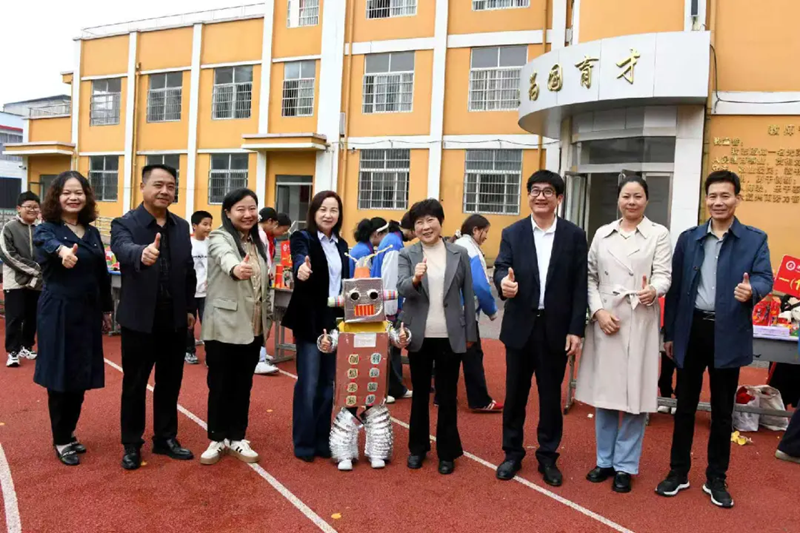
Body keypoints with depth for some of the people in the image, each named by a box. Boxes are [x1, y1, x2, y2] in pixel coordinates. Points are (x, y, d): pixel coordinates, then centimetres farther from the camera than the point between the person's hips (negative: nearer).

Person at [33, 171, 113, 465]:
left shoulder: (92, 233, 9)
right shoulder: (47, 229, -7)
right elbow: (47, 243, -33)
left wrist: (106, 309, 13)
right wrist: (62, 251, -56)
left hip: (88, 312, 5)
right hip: (58, 312, -5)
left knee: (81, 378, 12)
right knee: (60, 378, 3)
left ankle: (70, 434, 30)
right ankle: (60, 441, 19)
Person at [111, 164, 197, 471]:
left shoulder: (182, 226, 6)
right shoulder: (124, 224, -9)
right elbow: (124, 249, -32)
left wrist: (190, 309, 8)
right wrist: (143, 253, -54)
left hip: (175, 320, 4)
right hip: (140, 319, -4)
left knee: (170, 383, 15)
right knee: (134, 385, 10)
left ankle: (166, 438, 31)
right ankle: (132, 445, 26)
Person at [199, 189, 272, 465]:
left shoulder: (259, 243, 11)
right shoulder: (219, 238, -8)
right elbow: (225, 257, -33)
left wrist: (267, 320, 14)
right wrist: (236, 268, -55)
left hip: (252, 328, 5)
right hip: (224, 327, -5)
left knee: (243, 385, 12)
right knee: (220, 385, 4)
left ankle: (236, 438, 24)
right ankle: (217, 439, 19)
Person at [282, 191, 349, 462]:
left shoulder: (342, 245, 11)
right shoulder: (302, 238, -7)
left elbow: (344, 283, 13)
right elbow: (299, 258, -30)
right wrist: (301, 268, -53)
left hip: (335, 322, 6)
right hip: (310, 322, -6)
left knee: (328, 384, 11)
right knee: (309, 384, -2)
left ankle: (322, 440, 22)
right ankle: (304, 443, 11)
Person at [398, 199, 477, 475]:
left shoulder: (460, 254, 1)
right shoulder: (406, 255, 0)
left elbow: (468, 295, 4)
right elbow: (401, 288, -15)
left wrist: (470, 333, 4)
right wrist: (415, 279, -36)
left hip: (450, 336, 0)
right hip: (419, 335, 1)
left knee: (447, 395, 9)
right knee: (419, 393, 14)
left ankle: (447, 451, 24)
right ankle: (418, 447, 30)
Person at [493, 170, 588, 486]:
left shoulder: (574, 235, 1)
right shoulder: (512, 233, 3)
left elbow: (579, 286, -2)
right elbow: (501, 267, -9)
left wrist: (576, 330, -7)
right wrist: (504, 283, -34)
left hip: (556, 328, 0)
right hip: (520, 327, 1)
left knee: (551, 396, 10)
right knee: (515, 393, 11)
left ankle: (548, 457, 26)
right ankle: (512, 453, 27)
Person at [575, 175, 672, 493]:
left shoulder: (659, 234, 3)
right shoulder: (602, 234, 10)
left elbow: (664, 275, -6)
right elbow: (590, 277, 7)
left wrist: (653, 291, -29)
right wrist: (598, 311, -7)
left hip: (640, 322, -2)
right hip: (604, 320, 3)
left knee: (635, 395, 2)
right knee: (603, 392, 10)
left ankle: (625, 466, 17)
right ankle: (605, 460, 25)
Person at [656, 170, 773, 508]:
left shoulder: (755, 240, 2)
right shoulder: (688, 239, 6)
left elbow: (764, 278, -9)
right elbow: (675, 288, 6)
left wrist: (751, 290, -34)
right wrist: (669, 333, 6)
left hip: (728, 334, -1)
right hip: (692, 330, 1)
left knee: (722, 411, 10)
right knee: (685, 406, 10)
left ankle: (716, 479, 26)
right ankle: (678, 472, 24)